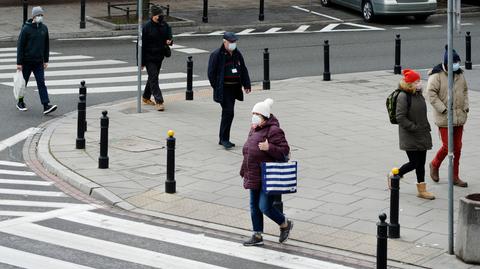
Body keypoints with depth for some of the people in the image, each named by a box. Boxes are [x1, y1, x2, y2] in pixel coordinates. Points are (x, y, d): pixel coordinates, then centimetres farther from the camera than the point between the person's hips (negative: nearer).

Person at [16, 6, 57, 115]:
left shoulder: (44, 28, 4)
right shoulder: (26, 28, -10)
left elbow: (46, 45, 12)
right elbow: (20, 46, -10)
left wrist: (46, 60, 9)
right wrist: (19, 62, -12)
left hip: (39, 62, 3)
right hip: (26, 62, -3)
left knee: (41, 83, -6)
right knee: (23, 82, 10)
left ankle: (46, 106, -13)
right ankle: (20, 102, 29)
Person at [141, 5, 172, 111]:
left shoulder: (165, 25, 2)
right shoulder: (147, 27, -14)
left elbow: (169, 34, 14)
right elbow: (142, 45, -12)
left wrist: (169, 41, -14)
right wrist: (142, 62, -12)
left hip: (159, 56, 6)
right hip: (149, 57, -6)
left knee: (153, 77, 17)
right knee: (153, 78, -11)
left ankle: (146, 98, 34)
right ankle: (159, 101, -15)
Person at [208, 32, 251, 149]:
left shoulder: (237, 54, 12)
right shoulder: (217, 55, -9)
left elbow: (243, 70, 19)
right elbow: (211, 73, -8)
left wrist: (246, 85, 12)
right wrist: (217, 87, -9)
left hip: (234, 88, 7)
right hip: (223, 89, -7)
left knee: (227, 113, 11)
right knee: (228, 112, -14)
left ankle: (223, 139, 20)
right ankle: (224, 139, -6)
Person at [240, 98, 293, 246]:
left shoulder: (273, 131, -17)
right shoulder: (254, 130, 11)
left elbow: (285, 150, -19)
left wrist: (269, 148, -32)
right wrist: (245, 171, 21)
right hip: (254, 177, 9)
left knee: (265, 207, -7)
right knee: (254, 207, 12)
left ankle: (285, 224, 19)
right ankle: (257, 236, 23)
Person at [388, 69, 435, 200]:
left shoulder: (419, 94, 9)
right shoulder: (403, 97, -17)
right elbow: (400, 118, -21)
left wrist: (426, 128, 13)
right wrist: (415, 128, -20)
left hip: (422, 136, 8)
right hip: (410, 138, -8)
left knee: (421, 163, 9)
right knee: (414, 163, -3)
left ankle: (422, 189, 16)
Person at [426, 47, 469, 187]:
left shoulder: (460, 74, 8)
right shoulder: (437, 75, -13)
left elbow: (465, 90, 21)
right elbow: (431, 93, -16)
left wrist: (465, 106, 8)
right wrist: (443, 109, -18)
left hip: (459, 117, 6)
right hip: (444, 118, -6)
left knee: (457, 147, 7)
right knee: (447, 146, -5)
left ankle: (455, 177, 16)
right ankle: (435, 165, 24)